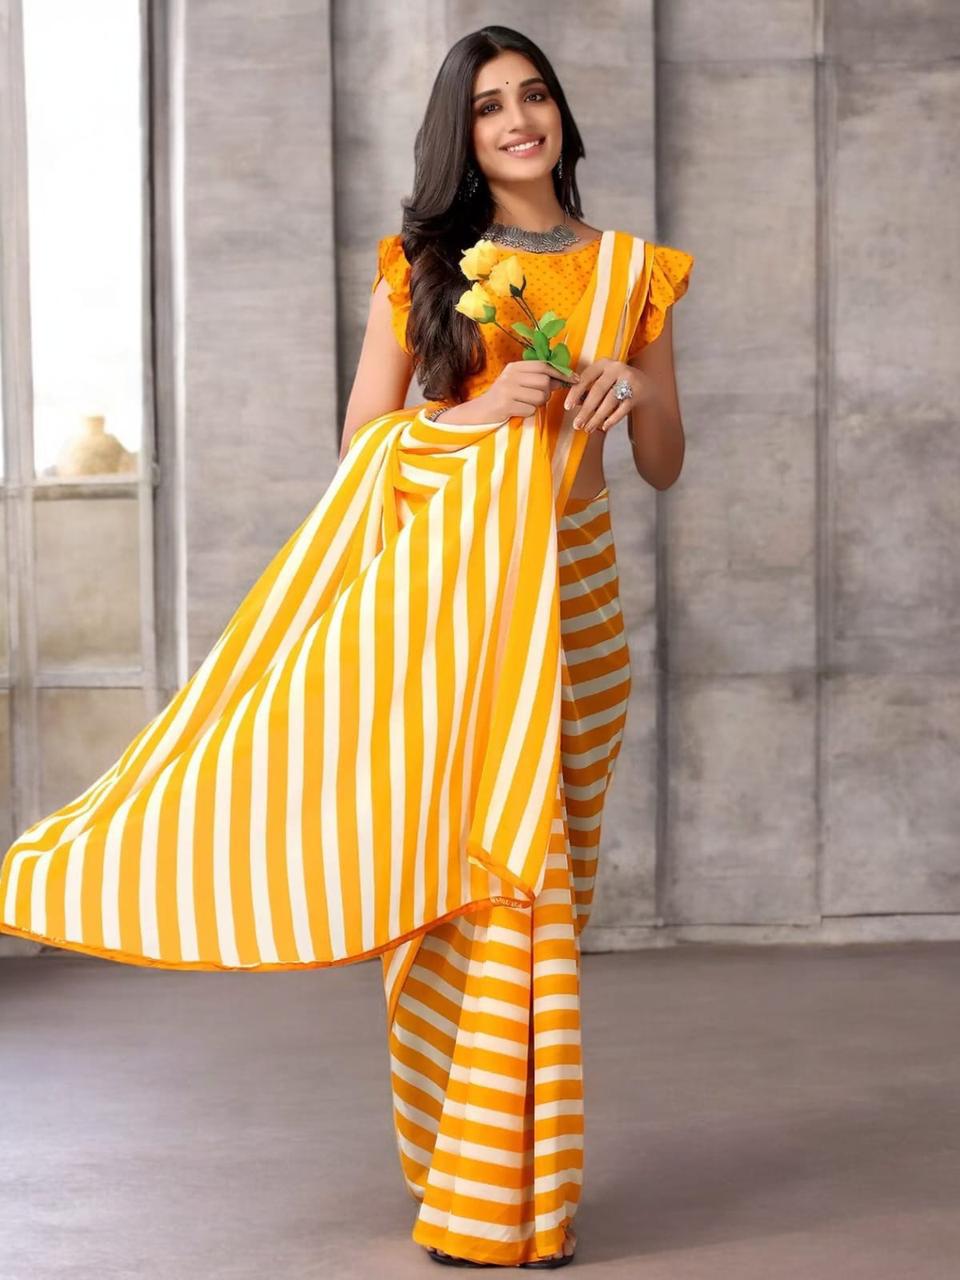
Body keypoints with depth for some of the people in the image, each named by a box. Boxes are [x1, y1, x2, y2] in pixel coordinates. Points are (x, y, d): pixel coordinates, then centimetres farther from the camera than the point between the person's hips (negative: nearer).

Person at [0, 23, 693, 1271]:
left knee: (531, 873, 2)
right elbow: (362, 441, 3)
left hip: (571, 593, 2)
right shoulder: (423, 263, 7)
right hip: (439, 585, -1)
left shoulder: (631, 271, 11)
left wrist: (636, 386, -8)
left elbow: (664, 466, 12)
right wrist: (484, 410, -12)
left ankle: (508, 1174, 15)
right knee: (457, 871, -4)